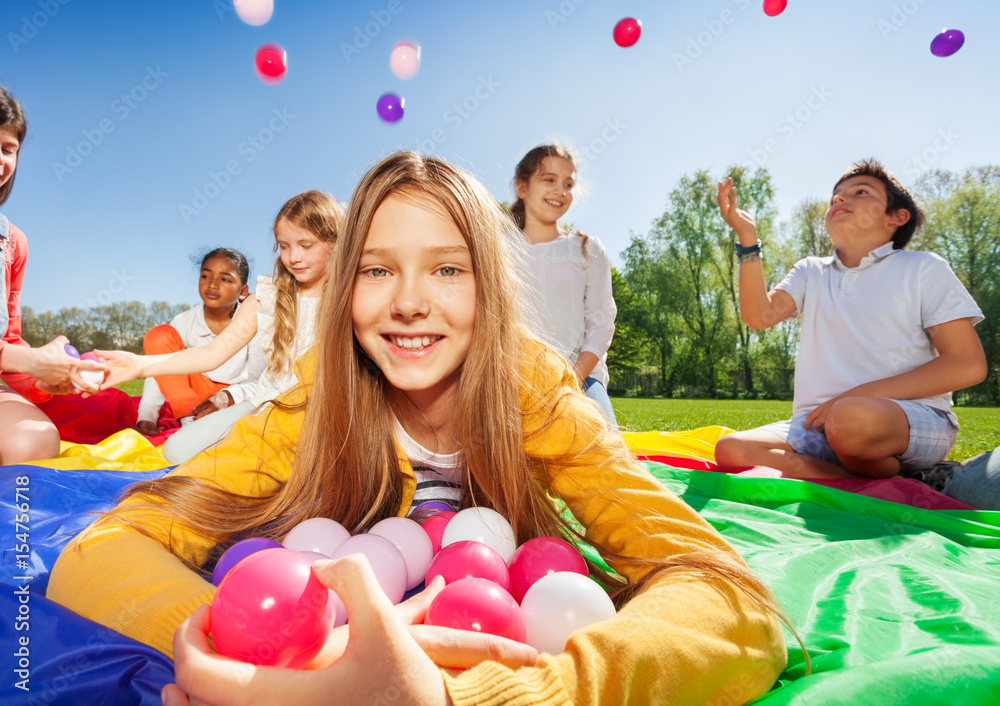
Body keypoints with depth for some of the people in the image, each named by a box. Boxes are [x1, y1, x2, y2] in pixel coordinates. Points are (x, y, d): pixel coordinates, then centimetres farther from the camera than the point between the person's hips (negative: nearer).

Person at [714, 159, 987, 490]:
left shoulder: (922, 268, 8)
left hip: (917, 422, -3)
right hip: (818, 423, 4)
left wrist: (861, 396, -13)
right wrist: (747, 235, -6)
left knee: (851, 418, -39)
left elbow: (968, 365, -2)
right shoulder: (811, 272, 19)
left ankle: (884, 473, -8)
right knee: (730, 450, -23)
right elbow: (760, 315, 0)